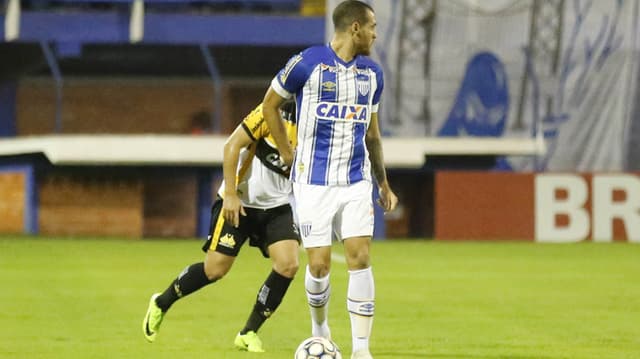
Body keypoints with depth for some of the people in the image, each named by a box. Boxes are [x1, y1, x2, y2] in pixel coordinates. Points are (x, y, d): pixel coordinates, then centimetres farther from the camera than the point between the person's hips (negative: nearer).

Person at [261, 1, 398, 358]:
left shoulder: (372, 73, 9)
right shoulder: (307, 63, -8)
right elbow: (270, 105, 5)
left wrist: (384, 183, 21)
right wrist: (288, 155, 2)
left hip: (356, 181, 4)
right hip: (314, 182, -4)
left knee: (361, 259, -9)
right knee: (320, 264, -3)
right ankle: (320, 329, 24)